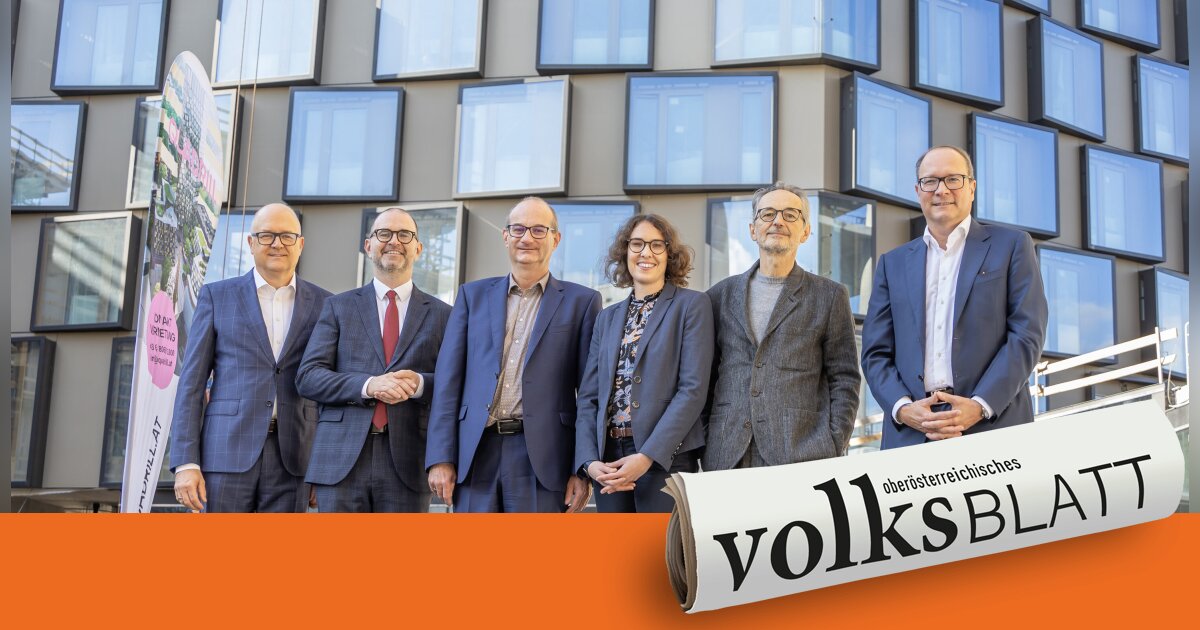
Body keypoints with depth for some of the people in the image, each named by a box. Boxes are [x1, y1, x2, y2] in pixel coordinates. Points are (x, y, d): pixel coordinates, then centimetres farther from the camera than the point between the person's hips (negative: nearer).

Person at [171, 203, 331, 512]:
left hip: (291, 460, 1)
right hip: (226, 453, -1)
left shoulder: (323, 304, 10)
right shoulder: (217, 296, 7)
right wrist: (185, 463, -5)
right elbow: (191, 383, 4)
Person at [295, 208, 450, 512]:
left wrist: (420, 384, -15)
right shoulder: (338, 306, 11)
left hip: (407, 463, 0)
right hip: (342, 459, 0)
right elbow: (308, 376, 2)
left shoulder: (442, 314, 11)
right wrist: (368, 385, -14)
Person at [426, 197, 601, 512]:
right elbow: (449, 379, 8)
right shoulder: (473, 295, 13)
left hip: (541, 460, -2)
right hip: (475, 455, 2)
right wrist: (441, 457, 0)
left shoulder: (581, 301, 6)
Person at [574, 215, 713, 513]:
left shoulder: (692, 305, 2)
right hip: (608, 461, 5)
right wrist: (590, 460, -5)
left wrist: (648, 456, -16)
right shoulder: (607, 318, 17)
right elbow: (588, 396, 12)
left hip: (666, 458, -4)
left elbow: (693, 389, -8)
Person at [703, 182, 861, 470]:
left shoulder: (830, 296, 9)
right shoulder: (721, 295, 15)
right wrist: (702, 445, 6)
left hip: (802, 457, -2)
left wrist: (833, 451, -4)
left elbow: (844, 381, 6)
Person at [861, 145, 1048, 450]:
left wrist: (980, 406, -12)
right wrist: (902, 408, -7)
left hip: (993, 428, -2)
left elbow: (1027, 333, 0)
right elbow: (875, 353, 12)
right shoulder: (893, 263, 17)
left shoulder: (1011, 245, 10)